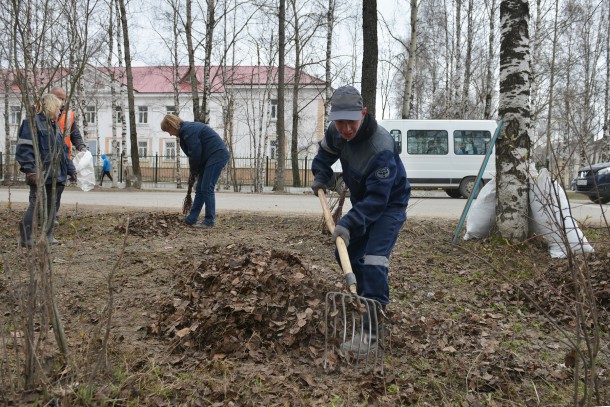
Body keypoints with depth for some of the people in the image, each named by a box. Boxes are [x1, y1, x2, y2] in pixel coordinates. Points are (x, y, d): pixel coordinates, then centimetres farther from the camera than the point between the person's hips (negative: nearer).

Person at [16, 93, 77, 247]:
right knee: (36, 206, -7)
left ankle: (48, 236, 20)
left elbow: (63, 150, 25)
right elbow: (24, 148, -15)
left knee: (53, 206, 12)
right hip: (41, 176, -8)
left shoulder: (55, 126, 20)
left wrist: (70, 169, 20)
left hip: (57, 176, 9)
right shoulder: (33, 122, -7)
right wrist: (30, 170, -22)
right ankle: (27, 238, 0)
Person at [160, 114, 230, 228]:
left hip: (217, 155, -10)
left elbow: (195, 152, -17)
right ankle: (191, 219, 14)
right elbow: (193, 152, 16)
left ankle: (209, 221, -2)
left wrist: (193, 171, -3)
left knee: (207, 188, -9)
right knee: (200, 188, 10)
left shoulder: (187, 130, -16)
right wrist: (195, 170, 7)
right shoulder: (186, 129, 16)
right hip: (209, 157, 11)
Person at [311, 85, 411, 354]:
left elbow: (377, 197, -36)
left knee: (374, 260, -22)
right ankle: (367, 301, 38)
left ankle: (370, 333, -19)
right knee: (345, 254, 15)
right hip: (363, 200, 8)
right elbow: (325, 153, 12)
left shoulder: (380, 148, -36)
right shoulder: (336, 132, -12)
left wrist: (349, 223, -42)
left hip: (389, 204, -8)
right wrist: (321, 176, -1)